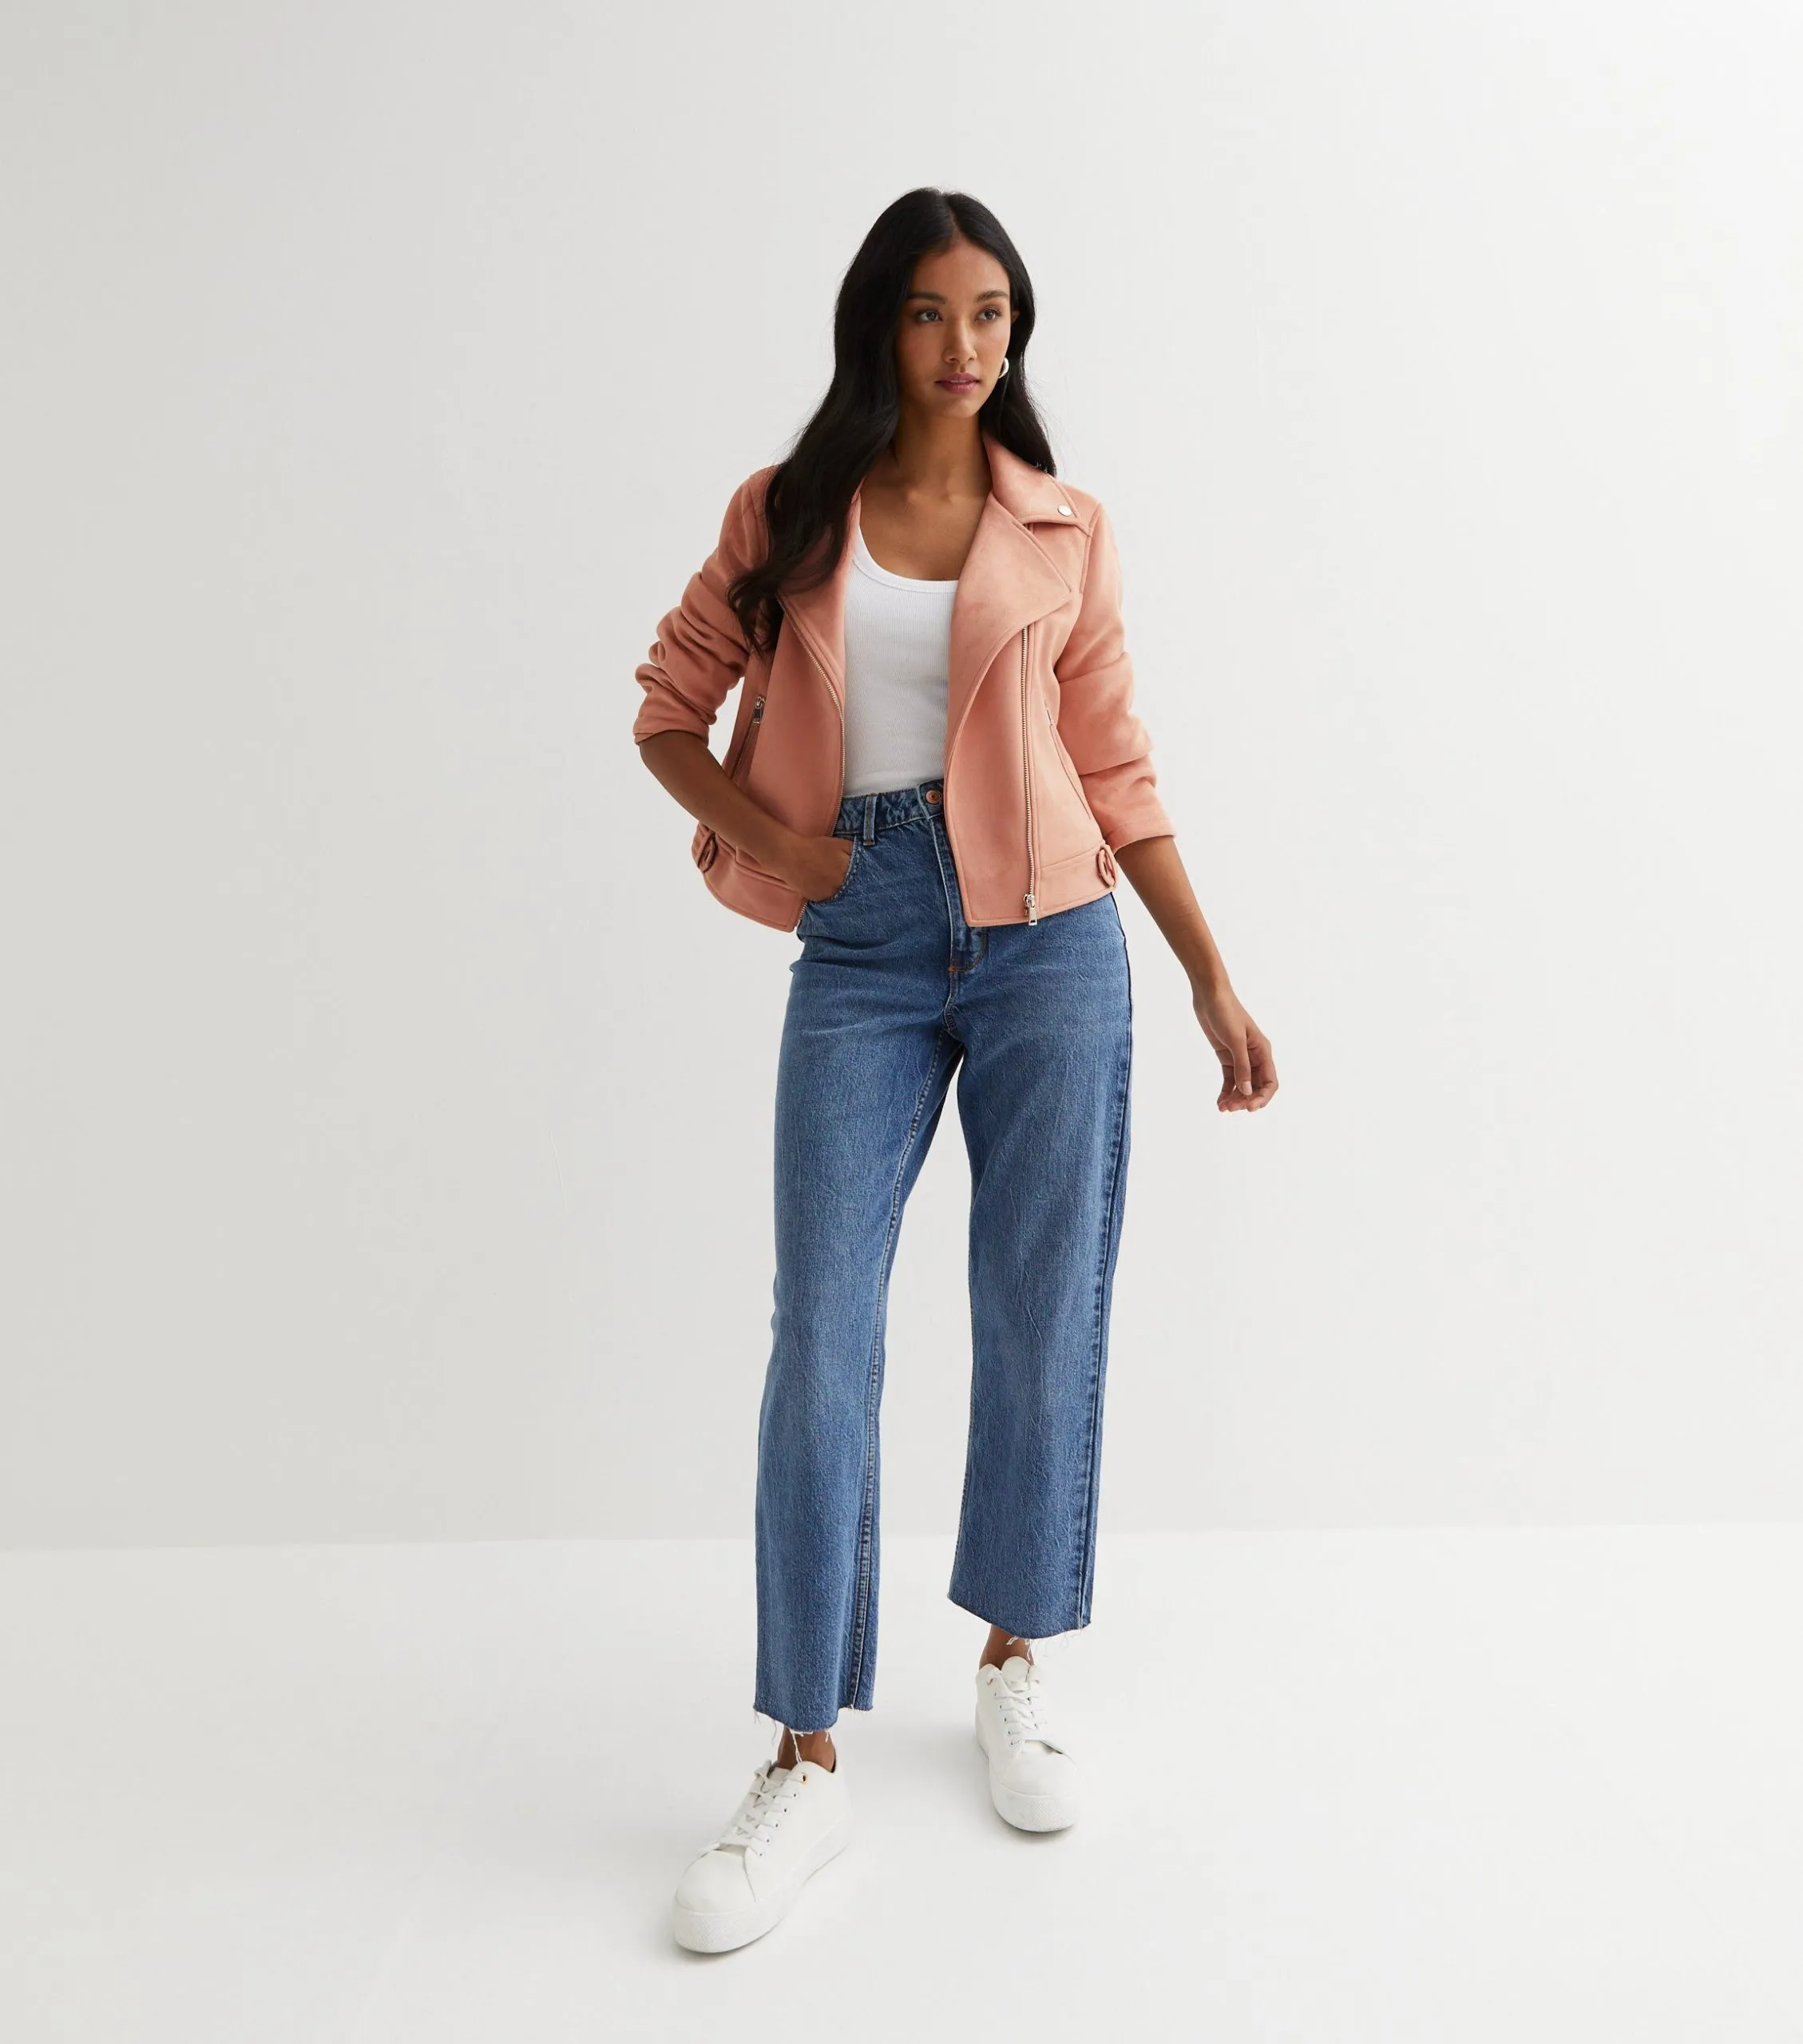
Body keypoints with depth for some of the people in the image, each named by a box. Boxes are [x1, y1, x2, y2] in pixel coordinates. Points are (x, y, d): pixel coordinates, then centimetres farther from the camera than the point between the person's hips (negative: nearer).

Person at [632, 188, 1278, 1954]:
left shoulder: (1067, 531, 8)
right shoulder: (784, 516, 8)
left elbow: (1115, 774, 9)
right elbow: (669, 708, 13)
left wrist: (1214, 980, 5)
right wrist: (762, 826, -6)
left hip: (1047, 941, 1)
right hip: (860, 947, 0)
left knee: (1044, 1316, 5)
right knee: (820, 1325, -4)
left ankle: (1015, 1663, 27)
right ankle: (807, 1756, 9)